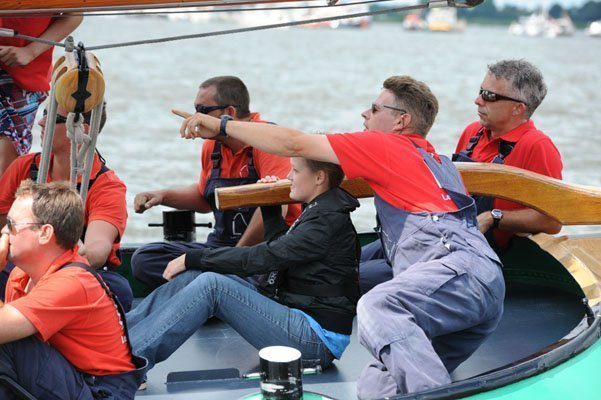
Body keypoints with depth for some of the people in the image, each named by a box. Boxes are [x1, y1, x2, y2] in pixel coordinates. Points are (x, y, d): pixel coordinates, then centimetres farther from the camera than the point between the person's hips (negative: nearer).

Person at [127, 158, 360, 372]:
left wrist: (193, 258, -12)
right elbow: (280, 250, 29)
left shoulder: (329, 218, -16)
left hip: (319, 340, -9)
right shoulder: (319, 209, 14)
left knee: (211, 284, -22)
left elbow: (263, 258, -19)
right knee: (196, 274, -2)